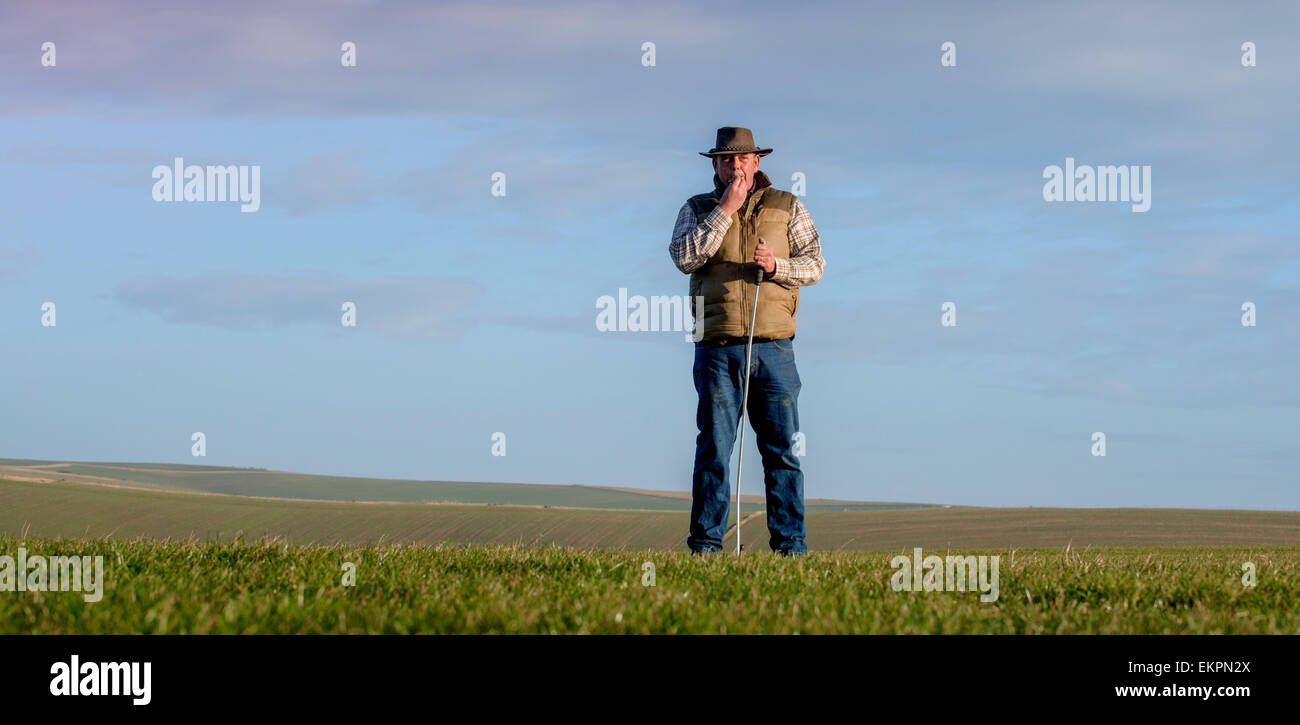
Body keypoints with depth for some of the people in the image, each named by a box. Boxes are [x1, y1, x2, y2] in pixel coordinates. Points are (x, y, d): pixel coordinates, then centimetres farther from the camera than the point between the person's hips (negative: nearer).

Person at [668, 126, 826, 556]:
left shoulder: (787, 208, 12)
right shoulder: (697, 210, 11)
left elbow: (815, 263, 6)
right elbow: (685, 257, -7)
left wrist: (776, 265, -14)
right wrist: (725, 209, -9)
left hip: (773, 347, 0)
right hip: (717, 347, 0)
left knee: (782, 449, -1)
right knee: (713, 448, -2)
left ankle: (790, 544, 3)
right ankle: (705, 544, 2)